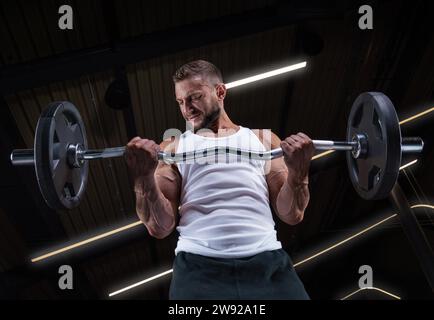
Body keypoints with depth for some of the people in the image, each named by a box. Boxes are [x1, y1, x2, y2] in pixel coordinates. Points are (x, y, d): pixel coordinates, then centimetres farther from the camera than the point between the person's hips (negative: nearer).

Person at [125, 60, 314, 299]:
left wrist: (299, 169, -7)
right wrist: (144, 176, -9)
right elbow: (159, 228, 6)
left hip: (266, 261, 2)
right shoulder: (173, 148, 14)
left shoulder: (263, 139, 16)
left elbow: (292, 215, 10)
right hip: (199, 265, -1)